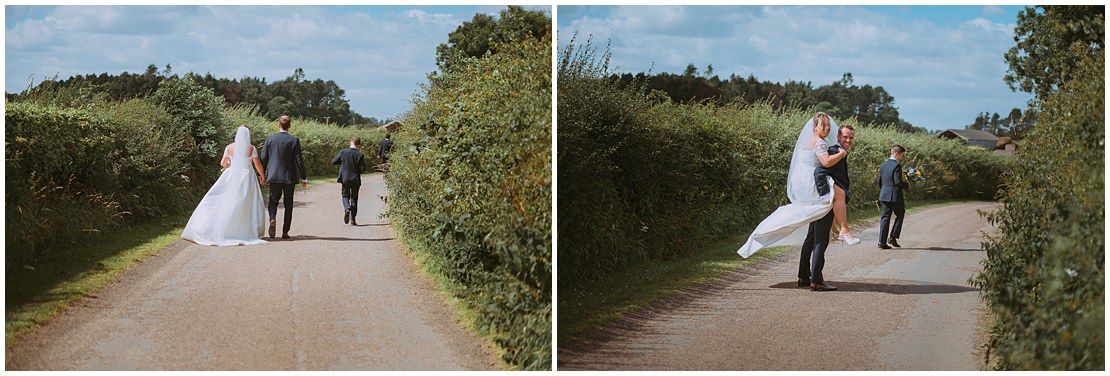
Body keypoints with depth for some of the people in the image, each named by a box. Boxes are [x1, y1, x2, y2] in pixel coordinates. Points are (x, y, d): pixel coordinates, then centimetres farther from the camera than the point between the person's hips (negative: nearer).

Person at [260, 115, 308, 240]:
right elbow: (299, 160, -7)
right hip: (289, 177, -1)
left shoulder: (270, 139, -2)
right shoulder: (294, 140, -7)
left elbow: (263, 158, 2)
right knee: (288, 204, 8)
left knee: (273, 201, 13)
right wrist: (303, 178, 0)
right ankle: (285, 232, 8)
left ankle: (273, 218, -17)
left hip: (274, 176, 1)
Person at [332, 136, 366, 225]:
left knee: (345, 195, 18)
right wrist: (363, 163, 8)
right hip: (355, 180, -1)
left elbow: (333, 162, -2)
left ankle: (347, 208, -14)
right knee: (354, 198, 10)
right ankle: (352, 219, 9)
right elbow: (362, 169, -13)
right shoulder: (359, 155, -13)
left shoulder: (343, 152, -8)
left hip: (345, 179, 1)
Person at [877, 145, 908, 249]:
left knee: (885, 217, 7)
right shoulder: (897, 165, -13)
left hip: (884, 196, 6)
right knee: (900, 215, 12)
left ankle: (882, 241, 0)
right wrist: (906, 184, -1)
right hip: (895, 196, -6)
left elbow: (879, 181, 12)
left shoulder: (883, 165, 10)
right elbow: (898, 182, -19)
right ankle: (893, 237, 5)